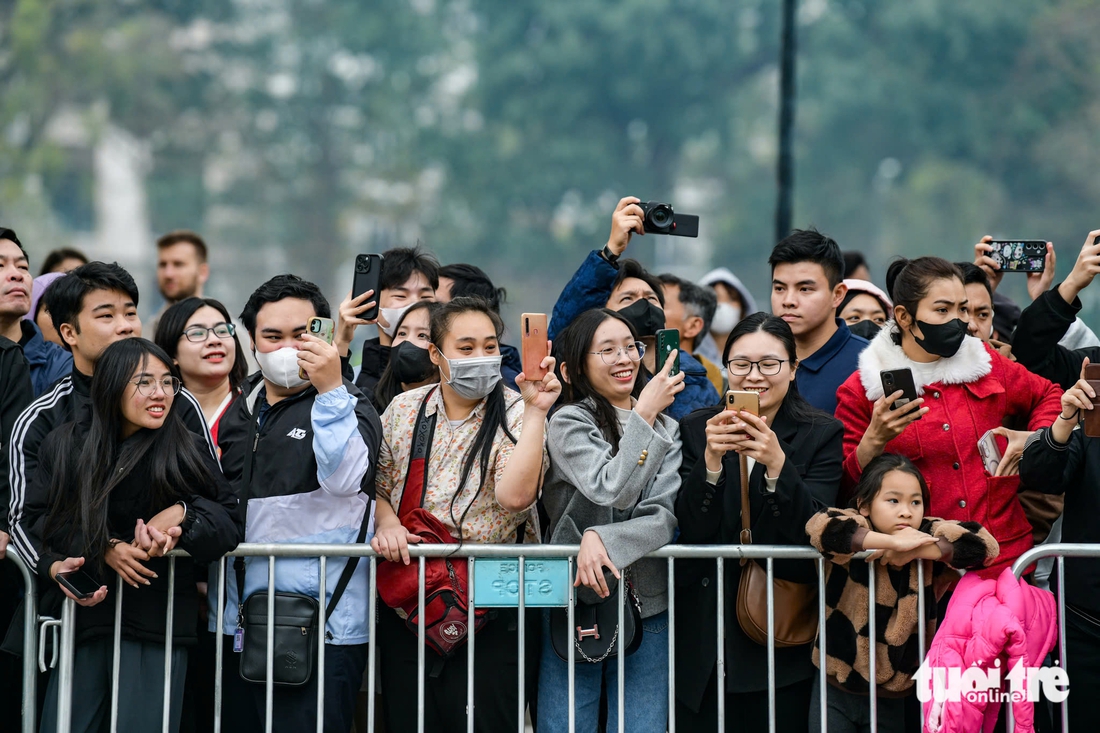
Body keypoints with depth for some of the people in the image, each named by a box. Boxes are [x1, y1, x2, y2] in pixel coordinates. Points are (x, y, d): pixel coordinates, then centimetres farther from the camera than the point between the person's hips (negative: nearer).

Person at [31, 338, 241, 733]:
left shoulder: (187, 451, 0)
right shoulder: (64, 446, 4)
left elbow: (230, 522, 1)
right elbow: (46, 523, -1)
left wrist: (184, 515, -17)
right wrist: (107, 549, -15)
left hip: (157, 625, -1)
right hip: (83, 610, 1)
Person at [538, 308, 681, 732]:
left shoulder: (667, 430, 10)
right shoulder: (568, 422, -3)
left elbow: (666, 516, -3)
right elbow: (613, 491, -17)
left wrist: (603, 539, -20)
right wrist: (643, 416, -13)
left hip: (647, 606, 3)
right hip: (572, 600, -3)